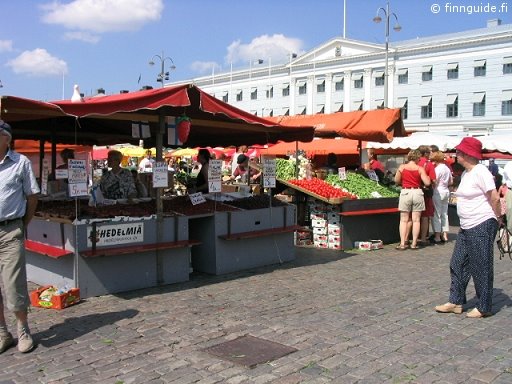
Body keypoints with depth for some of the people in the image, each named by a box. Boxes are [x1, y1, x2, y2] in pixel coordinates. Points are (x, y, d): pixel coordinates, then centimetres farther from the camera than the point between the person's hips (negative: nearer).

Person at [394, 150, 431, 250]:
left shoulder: (402, 167, 0)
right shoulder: (420, 168, -3)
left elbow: (396, 180, 3)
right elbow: (427, 182, -6)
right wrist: (427, 177, 14)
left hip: (405, 192, 0)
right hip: (417, 192, 0)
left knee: (404, 220, 5)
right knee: (416, 220, 6)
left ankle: (403, 243, 1)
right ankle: (414, 243, 8)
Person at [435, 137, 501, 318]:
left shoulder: (480, 171, -15)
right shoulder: (465, 174, 14)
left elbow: (495, 198, -17)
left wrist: (496, 219, -6)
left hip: (482, 227, -10)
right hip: (467, 228, 10)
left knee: (481, 268, 0)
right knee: (458, 264, 12)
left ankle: (484, 307, 12)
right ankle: (456, 302, 21)